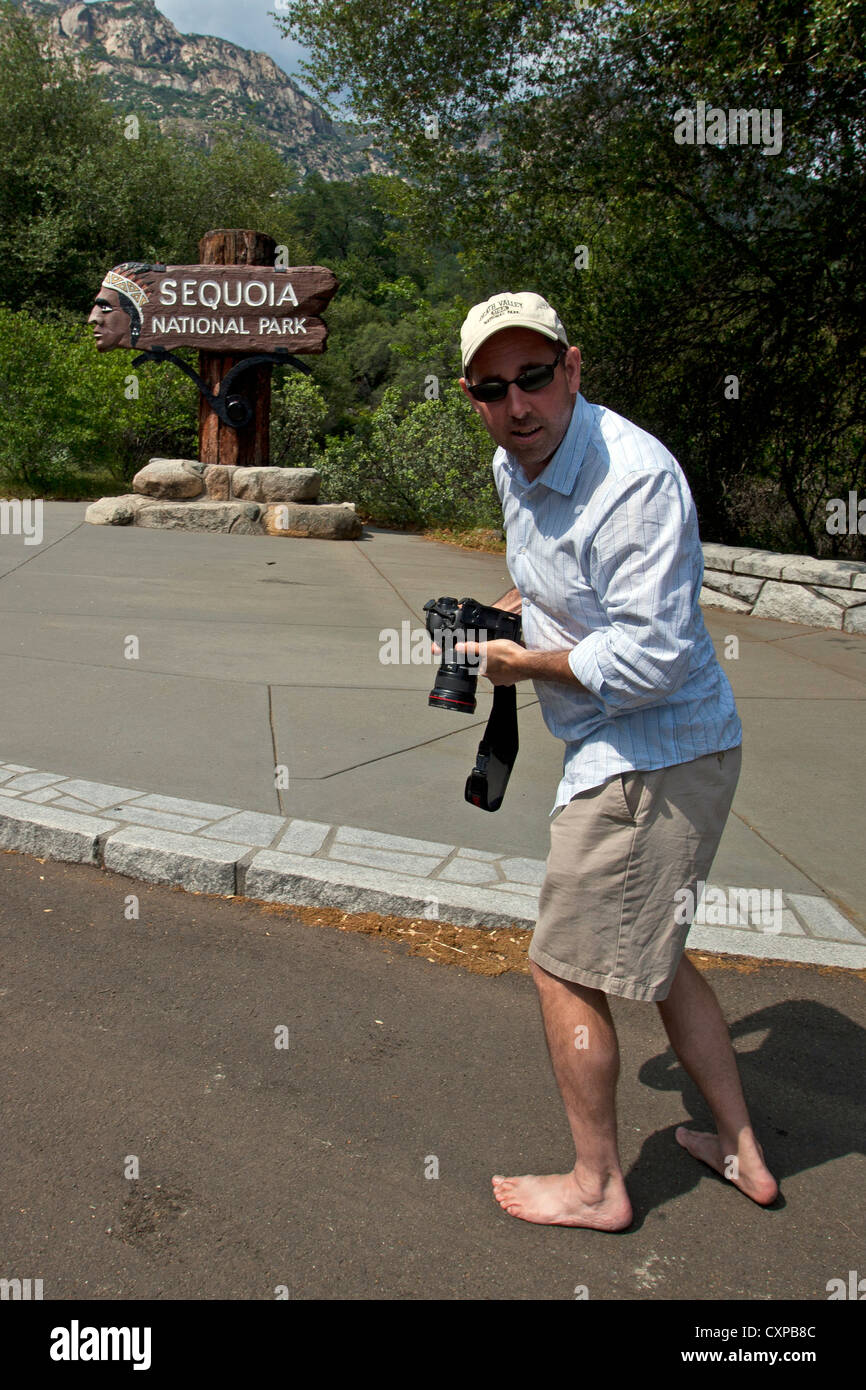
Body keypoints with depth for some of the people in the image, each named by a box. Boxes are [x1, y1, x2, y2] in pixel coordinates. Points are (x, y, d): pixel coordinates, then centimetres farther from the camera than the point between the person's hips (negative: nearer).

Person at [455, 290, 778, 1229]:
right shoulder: (513, 464, 6)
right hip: (626, 752, 10)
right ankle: (743, 1153, 37)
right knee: (651, 953, 22)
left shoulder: (636, 477, -24)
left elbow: (649, 662, -28)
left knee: (565, 971, 3)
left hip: (652, 757, -10)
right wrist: (514, 607, 8)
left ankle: (596, 1186, 25)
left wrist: (520, 662, -15)